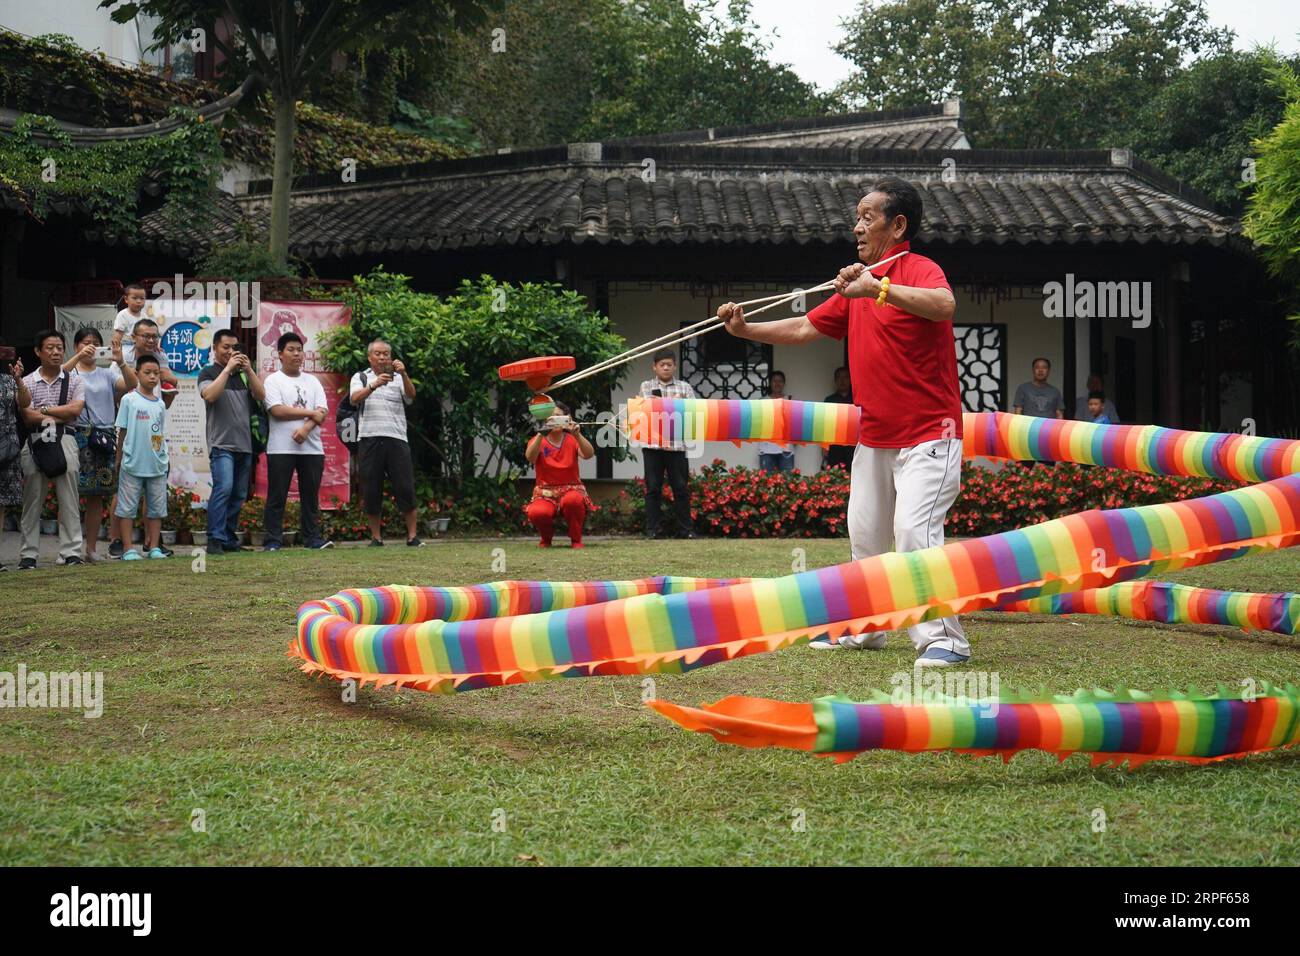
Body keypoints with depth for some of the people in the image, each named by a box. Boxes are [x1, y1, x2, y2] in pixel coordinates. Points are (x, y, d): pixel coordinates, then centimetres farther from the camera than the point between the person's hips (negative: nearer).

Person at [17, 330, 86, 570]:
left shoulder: (74, 380, 9)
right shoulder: (27, 382, 7)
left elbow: (76, 409, -5)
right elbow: (28, 416, -5)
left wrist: (44, 410, -4)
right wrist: (61, 415, -8)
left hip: (65, 442, 0)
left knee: (68, 500, -1)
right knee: (32, 500, 1)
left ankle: (71, 552, 1)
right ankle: (28, 555, 4)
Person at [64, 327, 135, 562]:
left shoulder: (106, 372, 13)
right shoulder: (71, 370, 5)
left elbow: (131, 384, -3)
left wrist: (120, 361, -18)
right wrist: (78, 357, -28)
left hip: (104, 436, 4)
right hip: (76, 435, -4)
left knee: (97, 496, 6)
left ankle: (91, 548, 12)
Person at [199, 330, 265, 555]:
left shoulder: (244, 374, 18)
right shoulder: (209, 373, 4)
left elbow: (261, 395, 5)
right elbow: (209, 395, -16)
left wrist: (248, 370, -5)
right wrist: (227, 369, -13)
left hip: (244, 444, 6)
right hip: (221, 442, -6)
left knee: (239, 495, 7)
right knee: (223, 487, -21)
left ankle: (230, 540, 13)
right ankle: (215, 540, -21)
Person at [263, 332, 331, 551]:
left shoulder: (312, 382, 15)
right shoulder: (273, 380, 3)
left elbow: (322, 412, 4)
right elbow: (277, 410, -11)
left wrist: (305, 428, -16)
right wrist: (310, 413, -7)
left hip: (312, 448, 4)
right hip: (281, 448, -4)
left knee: (311, 496, 4)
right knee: (277, 496, -2)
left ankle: (312, 539, 8)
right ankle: (273, 541, 0)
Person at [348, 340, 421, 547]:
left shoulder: (398, 379, 14)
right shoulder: (360, 378, 12)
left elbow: (411, 395, -6)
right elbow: (355, 398, -7)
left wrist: (403, 374, -24)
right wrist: (373, 385, -26)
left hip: (396, 438, 0)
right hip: (369, 438, 0)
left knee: (406, 489, -4)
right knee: (371, 491, 2)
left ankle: (412, 536, 0)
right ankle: (376, 537, 9)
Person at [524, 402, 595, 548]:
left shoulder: (572, 440, 5)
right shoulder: (538, 440, 3)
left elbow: (588, 454, -16)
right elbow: (530, 457, -20)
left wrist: (577, 434, -32)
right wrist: (542, 434, -34)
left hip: (571, 490, 0)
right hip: (545, 492, 0)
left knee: (572, 500, -38)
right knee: (537, 513, -34)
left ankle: (576, 540, -12)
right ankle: (546, 538, 2)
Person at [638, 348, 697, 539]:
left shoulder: (684, 387, 10)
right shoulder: (647, 386, 10)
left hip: (677, 444, 1)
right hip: (652, 443, -1)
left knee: (681, 487, 2)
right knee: (653, 488, 1)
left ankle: (685, 529, 8)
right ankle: (652, 530, 4)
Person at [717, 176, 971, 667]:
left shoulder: (919, 269, -13)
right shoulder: (855, 285, 15)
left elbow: (944, 305, -36)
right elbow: (806, 328, 20)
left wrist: (877, 287, -42)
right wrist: (746, 329, 9)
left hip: (927, 435, -9)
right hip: (873, 437, 9)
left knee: (913, 530, -19)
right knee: (864, 535, 14)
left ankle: (944, 639, -13)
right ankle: (863, 627, 27)